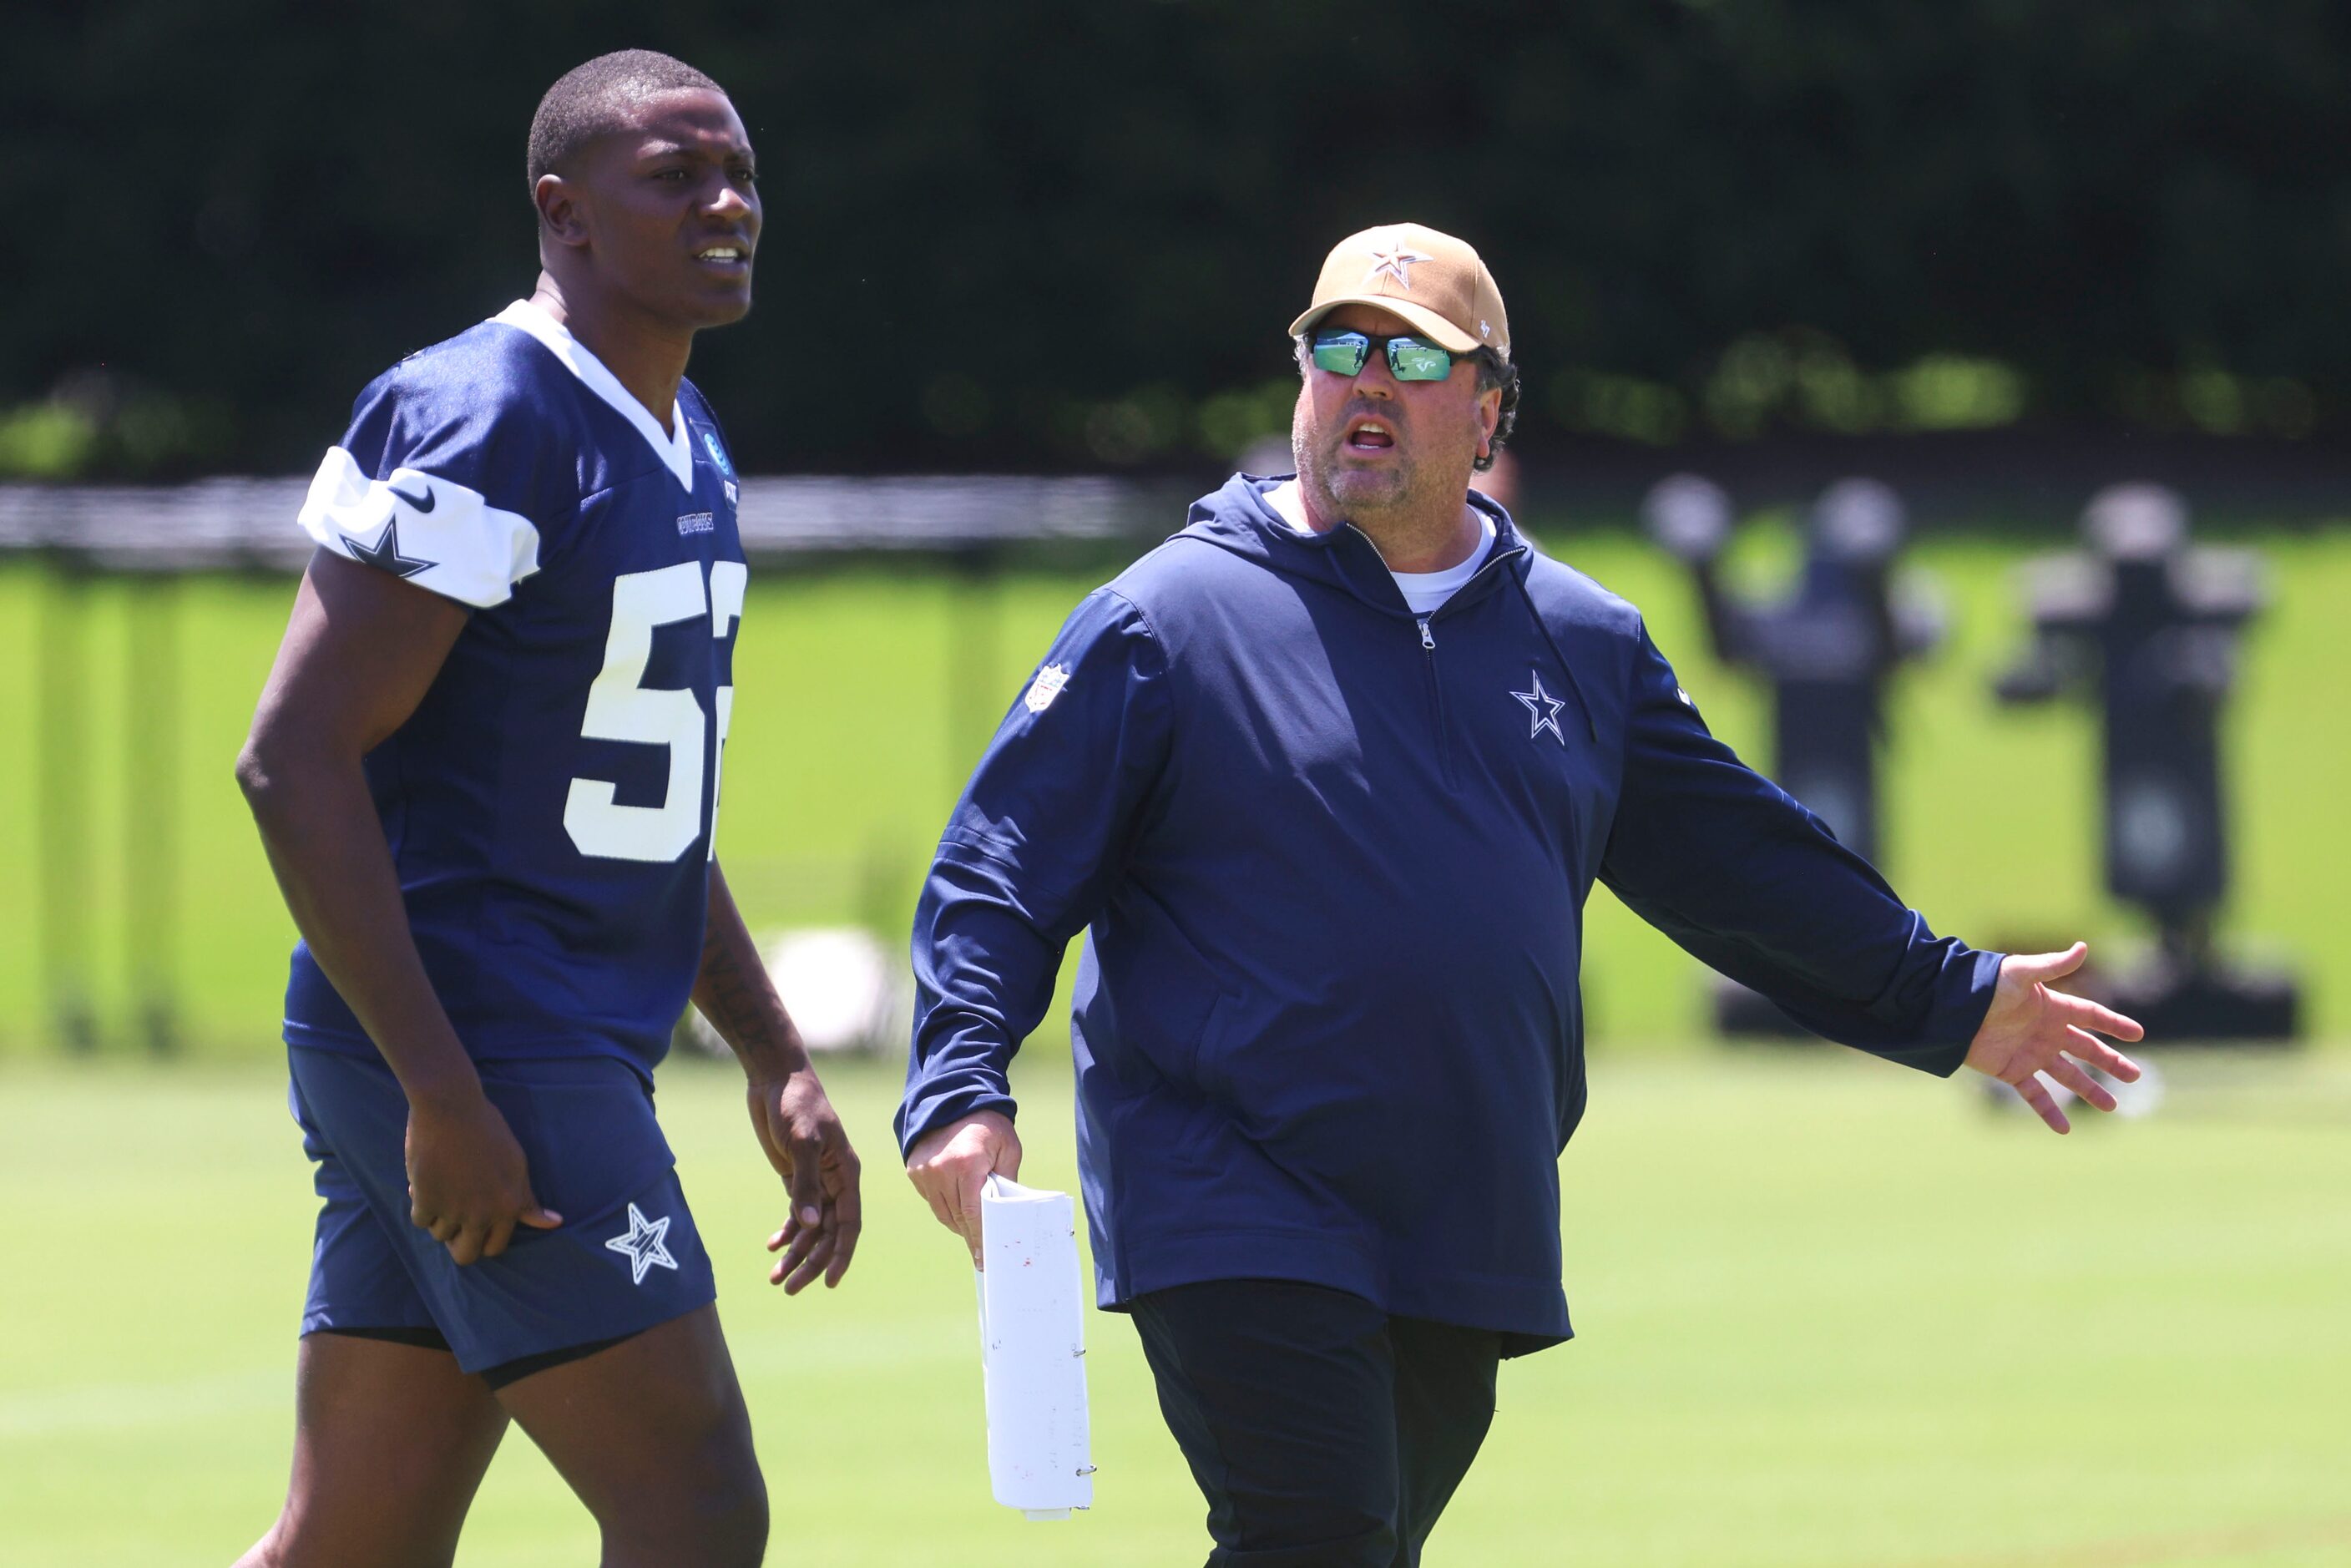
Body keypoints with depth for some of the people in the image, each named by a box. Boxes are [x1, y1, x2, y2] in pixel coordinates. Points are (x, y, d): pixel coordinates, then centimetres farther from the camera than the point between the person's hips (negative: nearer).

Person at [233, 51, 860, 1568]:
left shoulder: (689, 446, 17)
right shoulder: (477, 429, -14)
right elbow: (297, 758, -19)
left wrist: (775, 1059, 20)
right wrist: (443, 1094, -22)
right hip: (467, 1059, -10)